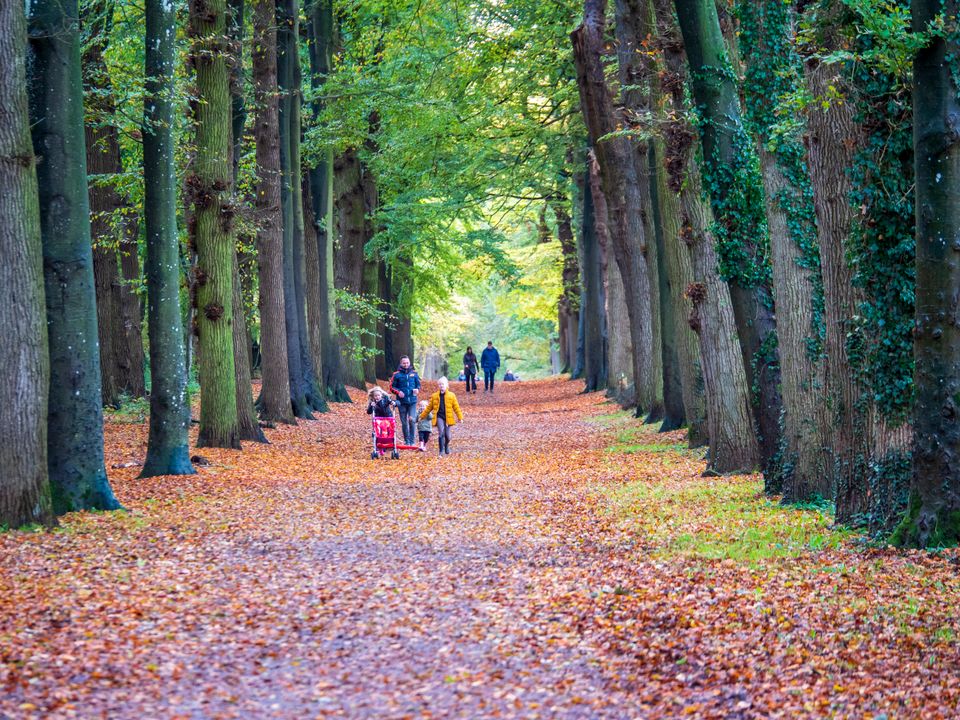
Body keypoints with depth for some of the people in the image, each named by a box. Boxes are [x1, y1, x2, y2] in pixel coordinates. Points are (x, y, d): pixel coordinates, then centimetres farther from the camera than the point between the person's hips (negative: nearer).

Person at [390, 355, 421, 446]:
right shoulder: (397, 375, 1)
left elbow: (418, 384, 17)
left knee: (412, 420, -12)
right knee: (404, 422, 5)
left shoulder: (414, 373, 7)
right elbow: (392, 386, 5)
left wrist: (417, 390, -4)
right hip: (402, 401, 0)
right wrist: (398, 392, -13)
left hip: (412, 401, 0)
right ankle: (406, 441, 14)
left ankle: (412, 441, -7)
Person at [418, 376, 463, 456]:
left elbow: (456, 407, 5)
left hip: (448, 417, 0)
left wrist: (460, 417, 1)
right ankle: (442, 450, -13)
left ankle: (446, 447, 35)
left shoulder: (451, 395, 4)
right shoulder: (434, 396, 8)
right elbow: (429, 407, 14)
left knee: (447, 435, 6)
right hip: (439, 417, 0)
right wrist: (422, 416, 14)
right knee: (441, 432, -18)